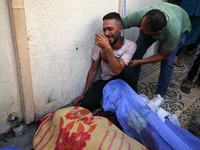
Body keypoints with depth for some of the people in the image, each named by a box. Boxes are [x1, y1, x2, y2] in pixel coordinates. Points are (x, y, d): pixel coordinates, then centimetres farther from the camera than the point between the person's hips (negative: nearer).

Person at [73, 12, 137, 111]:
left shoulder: (130, 46, -17)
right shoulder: (100, 45, -11)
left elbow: (117, 70, -30)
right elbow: (93, 70, -1)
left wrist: (108, 48, -38)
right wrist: (85, 93, -1)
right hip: (105, 81, 1)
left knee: (128, 71, -36)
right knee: (86, 103, -24)